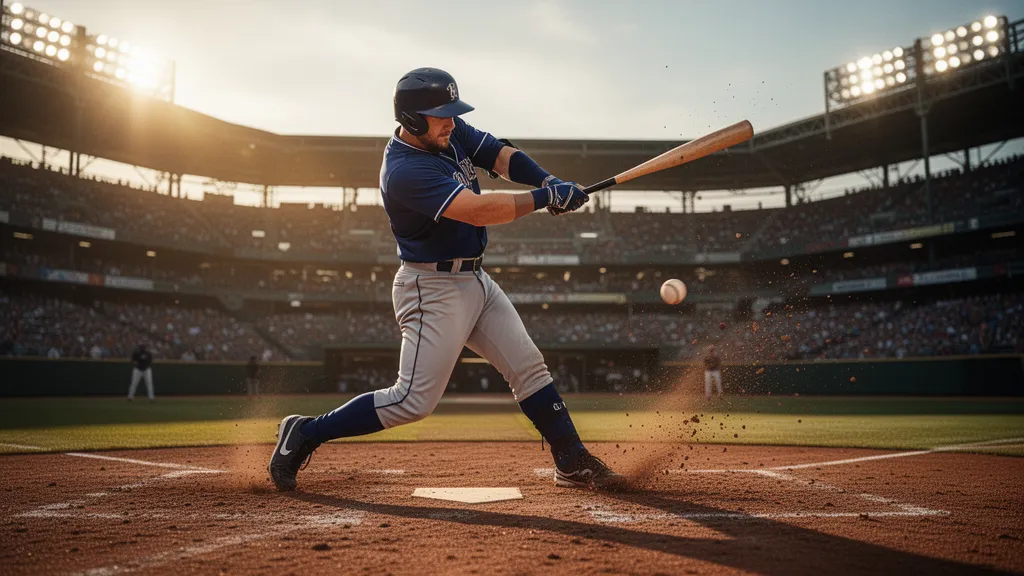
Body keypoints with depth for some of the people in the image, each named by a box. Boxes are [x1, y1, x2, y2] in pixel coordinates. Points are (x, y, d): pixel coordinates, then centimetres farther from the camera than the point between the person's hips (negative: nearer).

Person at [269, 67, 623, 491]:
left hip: (475, 279, 9)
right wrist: (544, 198, -22)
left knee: (529, 369, 9)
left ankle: (574, 463, 18)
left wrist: (551, 184, -17)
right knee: (413, 401, -8)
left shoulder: (452, 133, 3)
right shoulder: (404, 171, -24)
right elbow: (479, 210, -31)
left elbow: (503, 156, 1)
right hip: (432, 291, -9)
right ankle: (305, 433, 6)